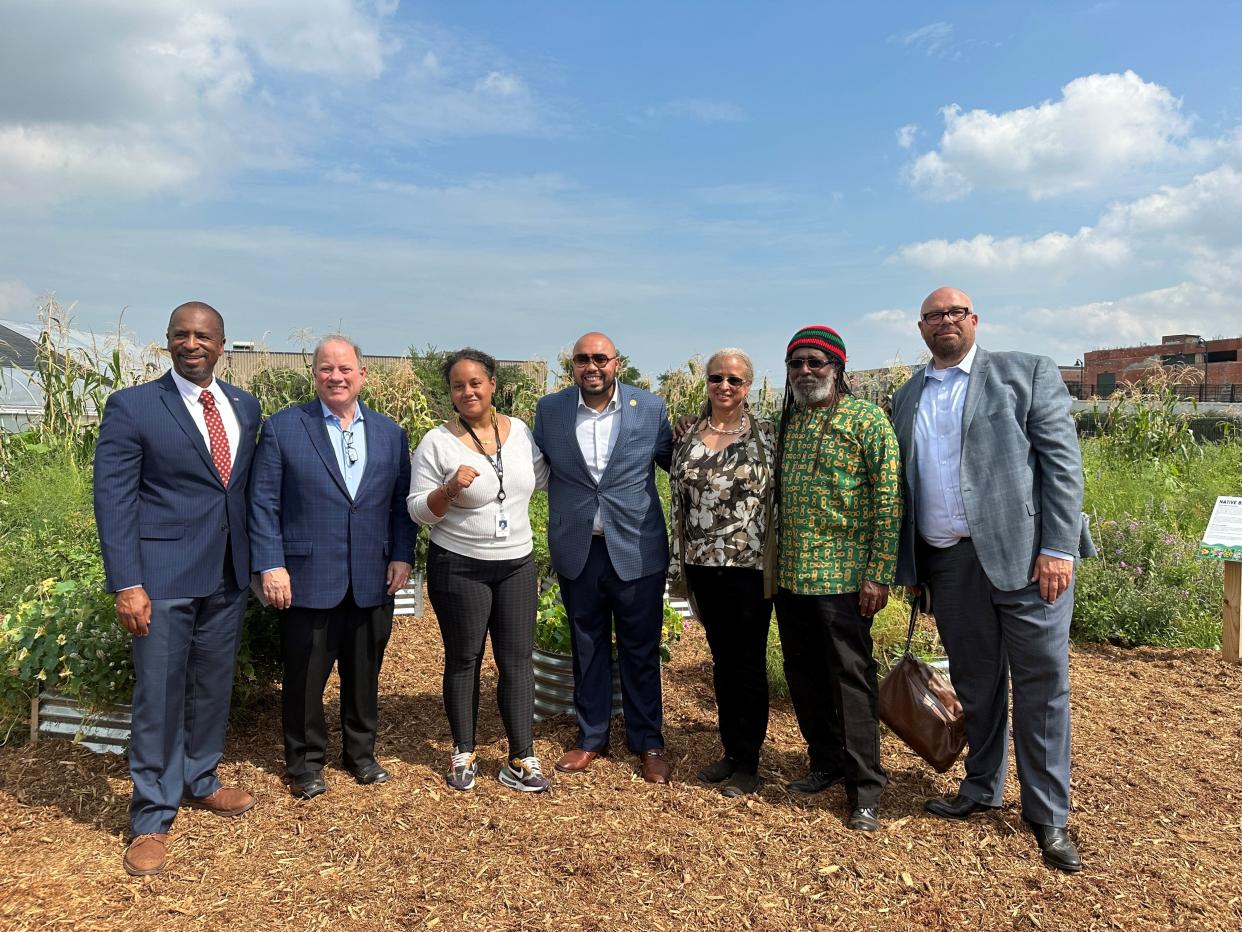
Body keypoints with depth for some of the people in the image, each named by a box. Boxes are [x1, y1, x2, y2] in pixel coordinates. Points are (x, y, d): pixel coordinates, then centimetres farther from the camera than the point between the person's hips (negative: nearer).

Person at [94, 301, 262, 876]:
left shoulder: (245, 407, 7)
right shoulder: (132, 407, -7)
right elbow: (113, 499, -9)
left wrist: (258, 561, 9)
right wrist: (126, 585, -15)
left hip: (228, 575, 5)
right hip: (163, 576, -5)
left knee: (213, 687, 16)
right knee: (159, 696, 3)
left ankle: (199, 780, 37)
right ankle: (152, 817, 19)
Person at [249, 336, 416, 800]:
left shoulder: (390, 433, 8)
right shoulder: (282, 427, -2)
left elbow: (401, 502, 9)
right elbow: (263, 502, -4)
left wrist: (402, 556, 0)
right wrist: (271, 565, -10)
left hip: (373, 581, 3)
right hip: (307, 579, -3)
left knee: (364, 674, 14)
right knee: (304, 677, 9)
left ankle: (360, 753, 33)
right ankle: (305, 762, 27)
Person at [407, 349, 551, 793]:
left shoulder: (519, 430, 3)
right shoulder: (436, 443, -9)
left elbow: (540, 477, 20)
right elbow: (418, 511, -9)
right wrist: (449, 490, -26)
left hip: (517, 564, 3)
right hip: (459, 568, -3)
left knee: (517, 659, 4)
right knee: (464, 660, 9)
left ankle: (521, 760, 14)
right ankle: (463, 753, 26)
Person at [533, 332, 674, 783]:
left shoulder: (651, 408, -4)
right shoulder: (549, 409, -1)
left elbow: (674, 462, 6)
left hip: (636, 549, -1)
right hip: (577, 548, 2)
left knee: (641, 650, 10)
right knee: (587, 648, 16)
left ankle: (648, 742, 28)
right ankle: (590, 738, 33)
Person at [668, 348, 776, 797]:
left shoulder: (766, 434, -4)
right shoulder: (688, 436, 7)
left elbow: (780, 498, -5)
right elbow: (678, 500, 10)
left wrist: (775, 565, -8)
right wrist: (678, 565, 9)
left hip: (750, 566, -4)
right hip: (704, 565, 4)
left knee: (749, 663, 5)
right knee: (721, 659, 14)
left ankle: (747, 763, 19)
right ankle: (730, 751, 29)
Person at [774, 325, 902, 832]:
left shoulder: (868, 419, -5)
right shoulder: (788, 421, 12)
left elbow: (888, 501, -9)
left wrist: (879, 574, -14)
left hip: (843, 575, -6)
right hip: (791, 574, 6)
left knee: (851, 676, -1)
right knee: (803, 674, 13)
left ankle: (864, 789, 12)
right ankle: (826, 763, 31)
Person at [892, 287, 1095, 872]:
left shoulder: (1028, 374, 2)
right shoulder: (907, 398, 14)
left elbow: (1062, 462, -5)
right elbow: (903, 486, 15)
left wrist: (1057, 548, -14)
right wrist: (908, 565, 11)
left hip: (1024, 554, -3)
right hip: (948, 561, 4)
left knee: (1042, 685, 3)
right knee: (974, 684, 15)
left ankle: (1048, 816, 17)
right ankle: (981, 789, 31)